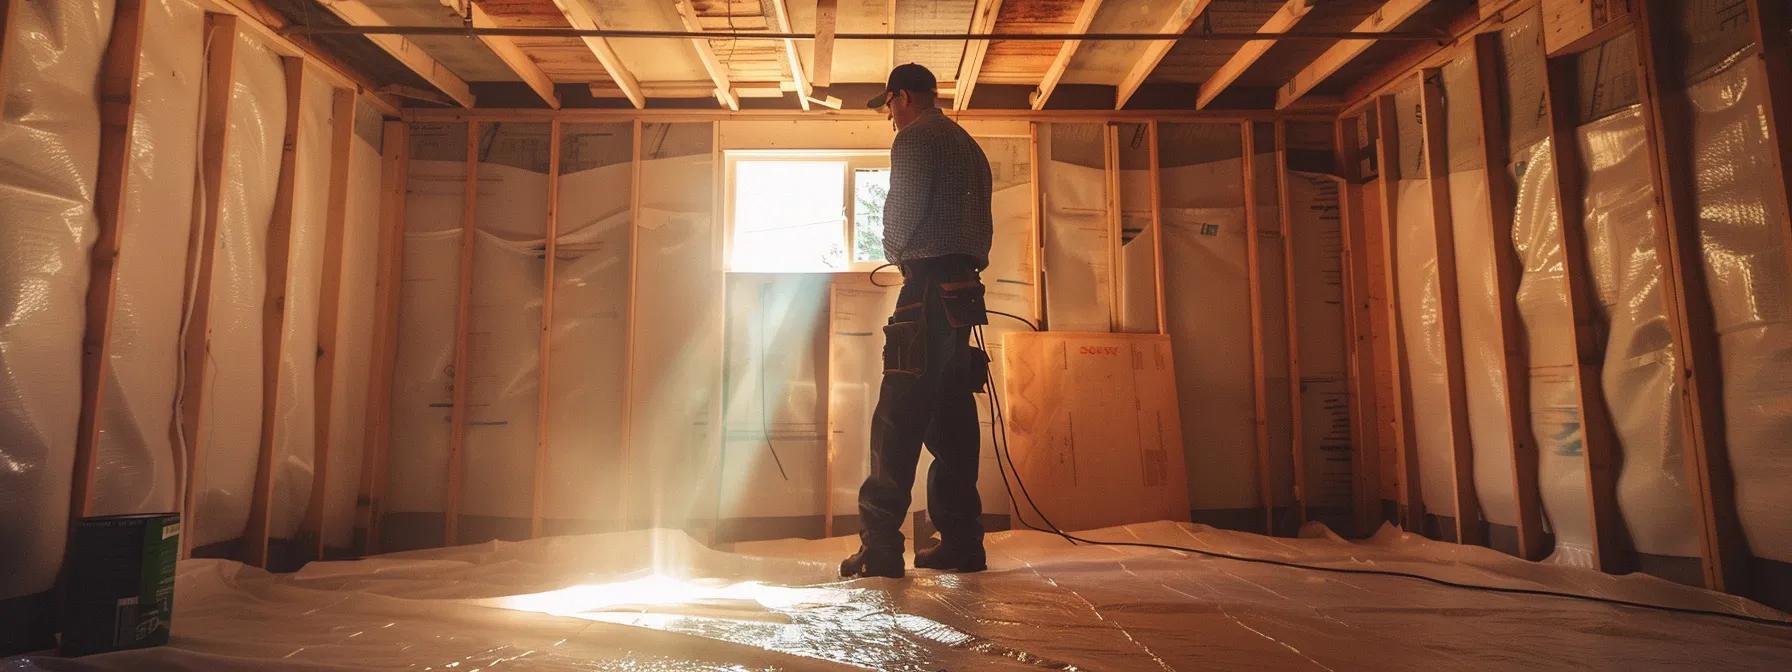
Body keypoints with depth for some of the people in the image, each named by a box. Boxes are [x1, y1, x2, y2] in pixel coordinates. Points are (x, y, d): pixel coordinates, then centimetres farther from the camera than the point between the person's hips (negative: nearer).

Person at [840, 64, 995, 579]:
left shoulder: (914, 137, -1)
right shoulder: (968, 145, 26)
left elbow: (901, 210, -10)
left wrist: (894, 251, 8)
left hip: (929, 285, -9)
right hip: (965, 288, 9)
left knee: (899, 415, -10)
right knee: (951, 415, 8)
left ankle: (881, 545, -11)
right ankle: (962, 541, 10)